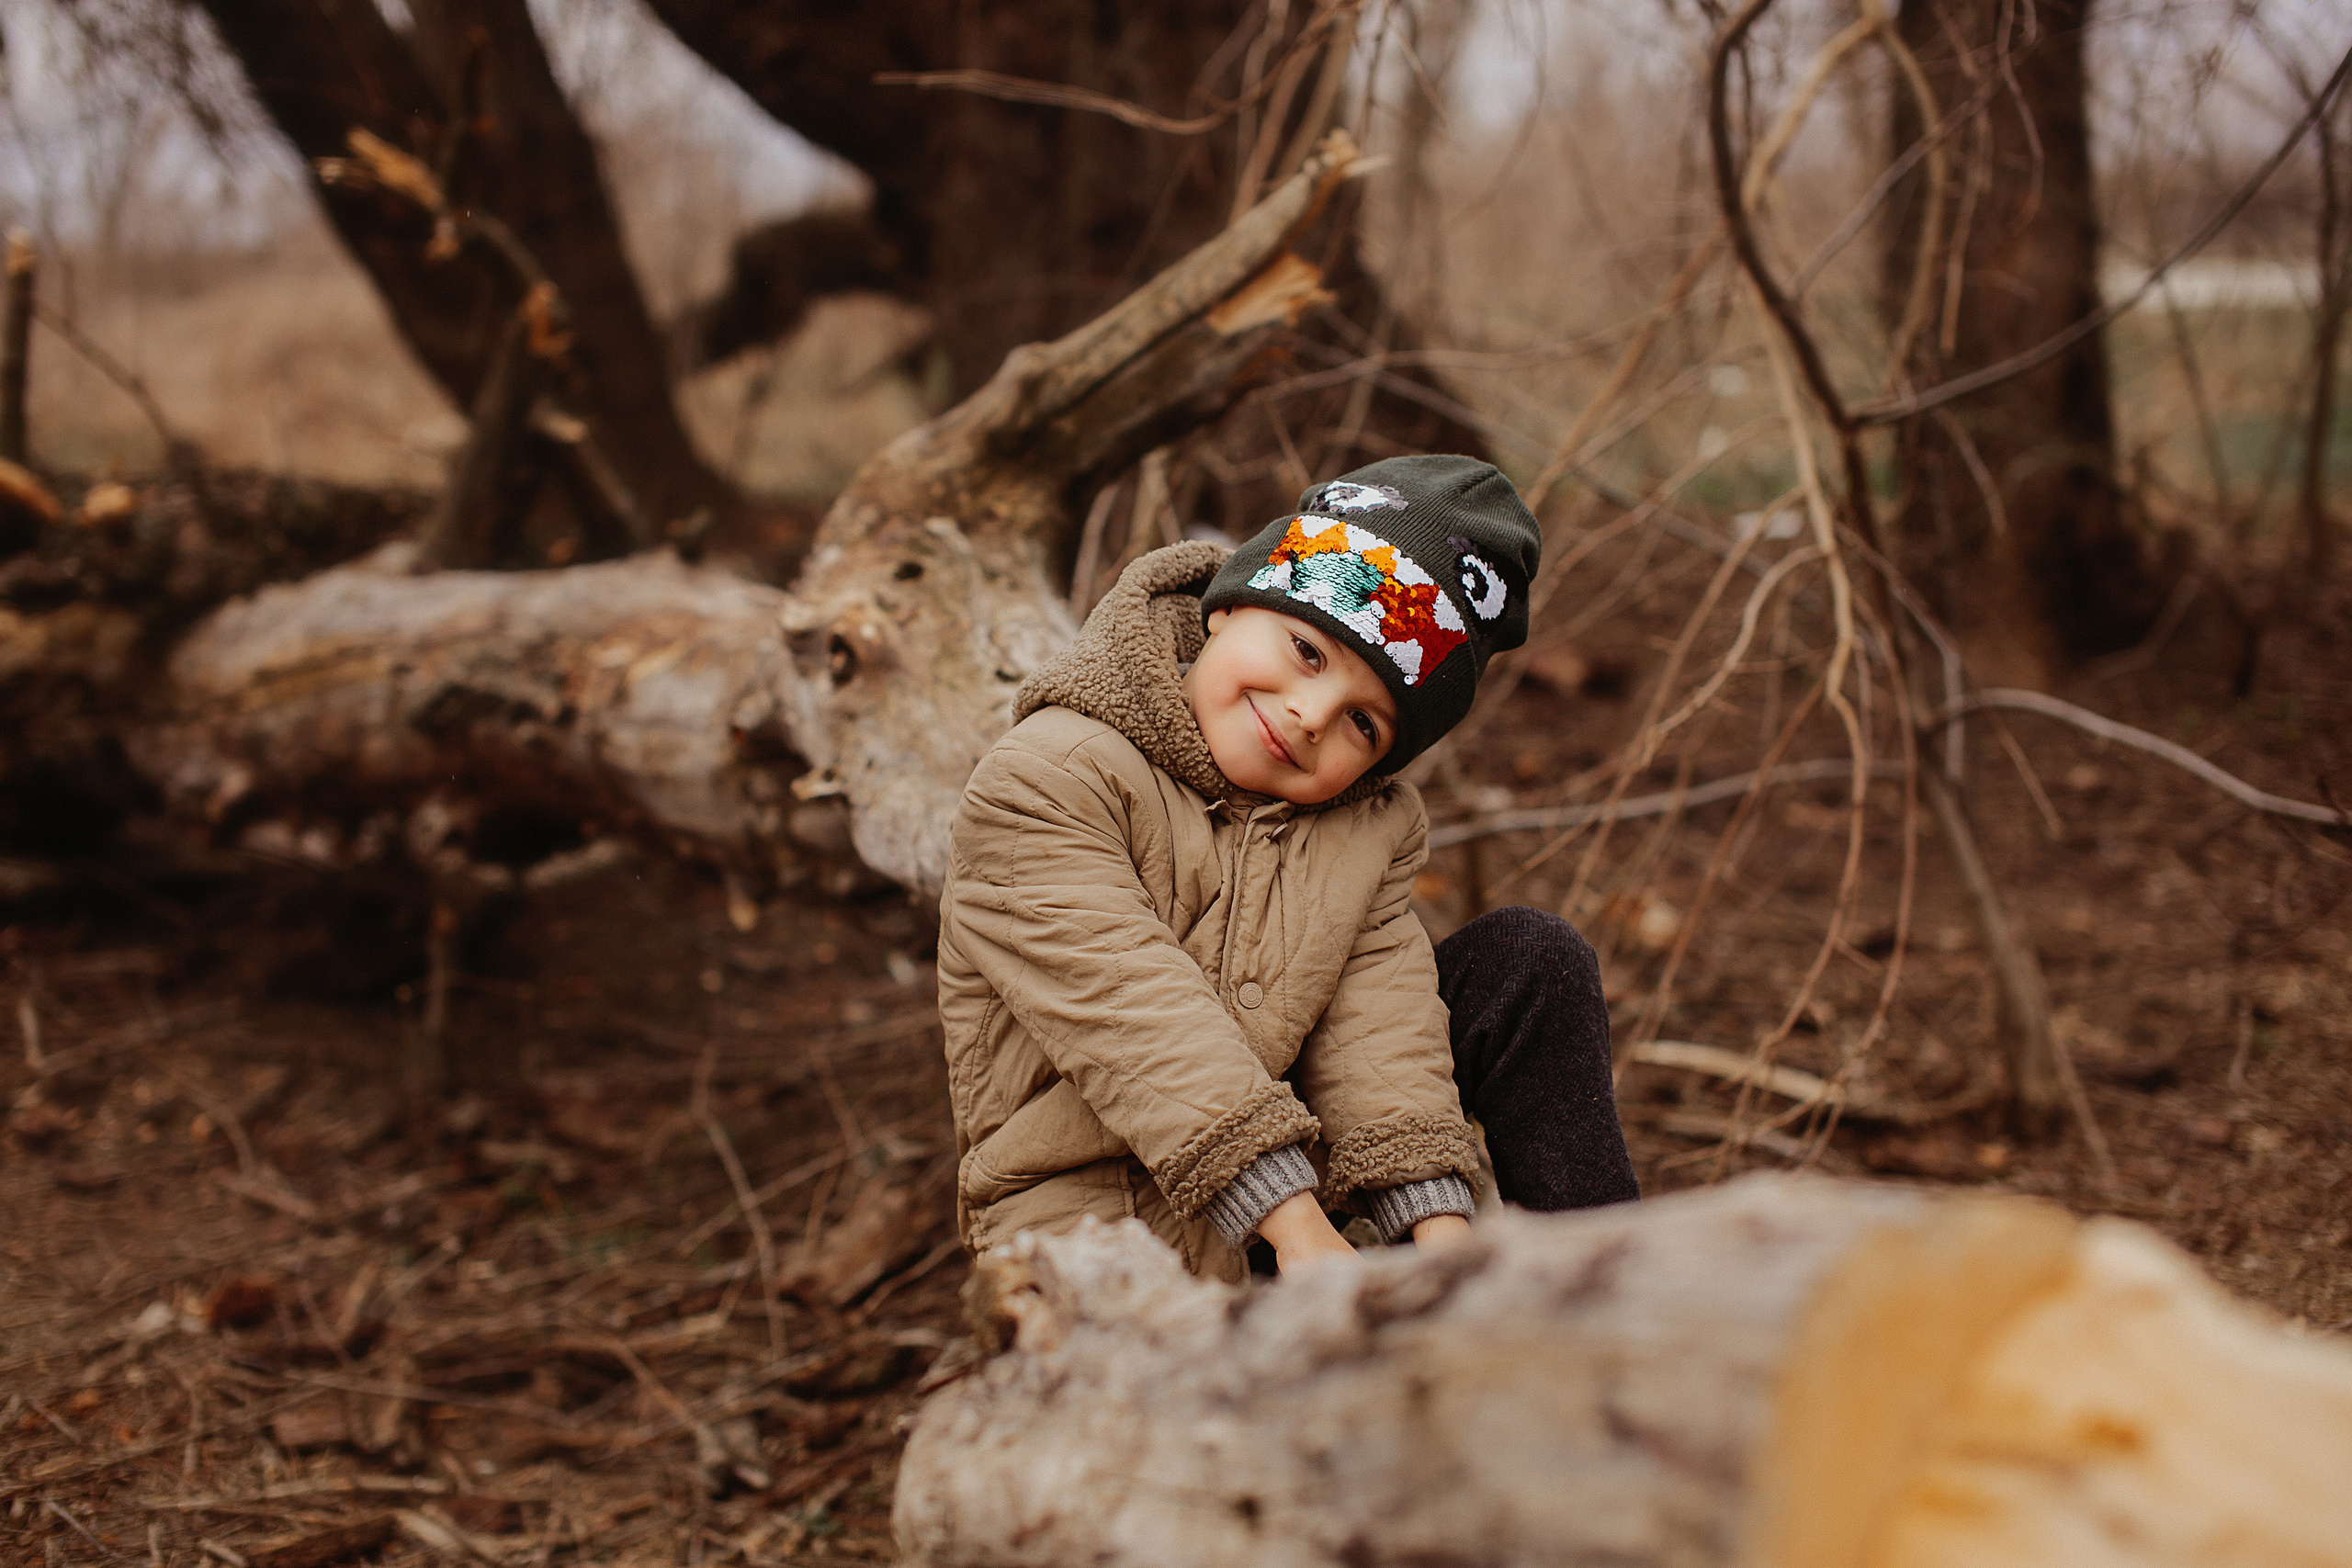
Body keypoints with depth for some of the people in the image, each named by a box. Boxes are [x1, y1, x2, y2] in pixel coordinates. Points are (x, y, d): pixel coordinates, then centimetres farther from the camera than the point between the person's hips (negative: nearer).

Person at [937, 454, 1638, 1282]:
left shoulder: (1373, 826, 3)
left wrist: (1438, 1230, -25)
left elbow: (1376, 1025, -9)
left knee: (1528, 958, -2)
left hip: (1296, 1155, 6)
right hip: (1099, 1207, -5)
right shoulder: (1040, 786, -19)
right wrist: (1297, 1227, -34)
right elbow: (1136, 1014, -27)